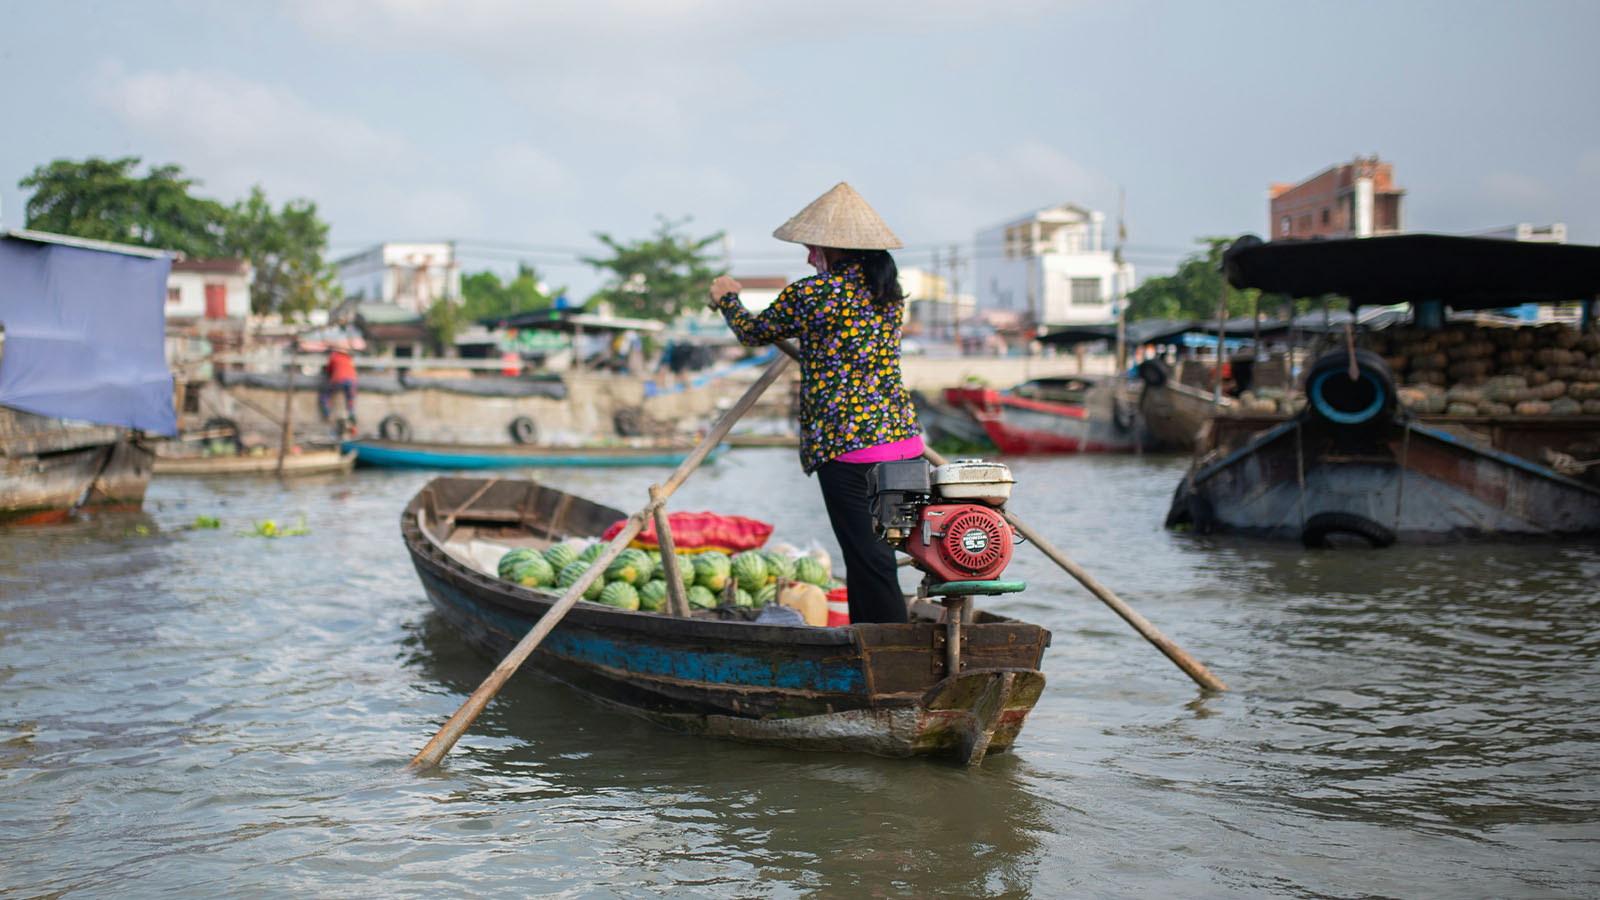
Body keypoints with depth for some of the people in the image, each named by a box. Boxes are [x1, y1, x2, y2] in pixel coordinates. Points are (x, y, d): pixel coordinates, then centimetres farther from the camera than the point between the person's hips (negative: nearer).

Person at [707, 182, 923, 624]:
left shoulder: (811, 293, -8)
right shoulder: (888, 290, 11)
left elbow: (753, 332, 8)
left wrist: (727, 298, 27)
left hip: (848, 449, -7)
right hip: (903, 439, 7)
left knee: (870, 564, -6)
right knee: (870, 558, 15)